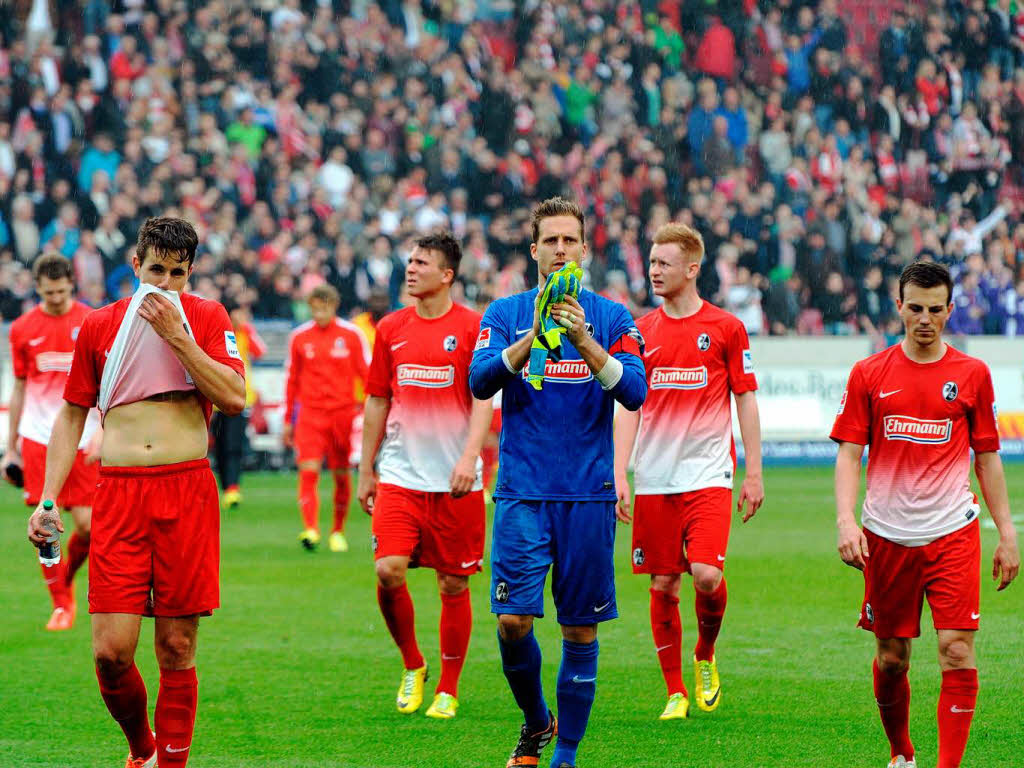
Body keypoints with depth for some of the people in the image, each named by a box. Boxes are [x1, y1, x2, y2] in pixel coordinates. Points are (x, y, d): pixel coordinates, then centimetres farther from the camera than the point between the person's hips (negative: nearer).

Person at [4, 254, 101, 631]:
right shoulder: (22, 329, 5)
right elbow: (19, 390, 13)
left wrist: (102, 431, -11)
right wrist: (11, 447, 13)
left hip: (82, 440, -1)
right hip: (38, 438, 1)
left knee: (87, 525, -5)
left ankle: (67, 578, 25)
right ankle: (61, 604, 6)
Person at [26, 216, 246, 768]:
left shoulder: (206, 318, 6)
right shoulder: (98, 325, 10)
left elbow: (233, 398, -8)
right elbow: (71, 416, 15)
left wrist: (175, 335, -12)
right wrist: (47, 499, 8)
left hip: (186, 491, -1)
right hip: (119, 492, 1)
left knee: (176, 645, 0)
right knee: (111, 650, -7)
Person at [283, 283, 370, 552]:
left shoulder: (351, 335, 1)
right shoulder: (299, 337, 5)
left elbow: (366, 374, 4)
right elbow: (292, 379, 13)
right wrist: (288, 420, 13)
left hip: (343, 412, 0)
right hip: (310, 413, 0)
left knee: (341, 475, 5)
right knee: (308, 470, -15)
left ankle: (338, 532, 20)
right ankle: (310, 529, -22)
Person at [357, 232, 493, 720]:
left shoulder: (472, 327, -1)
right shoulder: (391, 329, 9)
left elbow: (483, 400, -6)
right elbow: (377, 402, 15)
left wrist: (470, 456, -20)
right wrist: (366, 471, 14)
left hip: (455, 480, -2)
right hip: (400, 475, 2)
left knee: (454, 584, 2)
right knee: (388, 570, -13)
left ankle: (448, 690, 15)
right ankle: (412, 666, 10)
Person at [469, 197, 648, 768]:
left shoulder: (611, 318, 4)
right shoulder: (507, 314, 6)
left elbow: (635, 392, -9)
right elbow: (481, 380, -9)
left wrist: (584, 341, -23)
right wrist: (533, 337, -24)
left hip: (588, 494, 0)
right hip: (523, 493, 0)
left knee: (581, 630, 2)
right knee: (513, 621, -10)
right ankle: (535, 722, 16)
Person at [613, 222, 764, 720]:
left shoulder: (726, 328, 1)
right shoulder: (640, 331, 7)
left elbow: (746, 400, 4)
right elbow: (629, 407, 7)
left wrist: (753, 473, 0)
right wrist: (619, 474, -2)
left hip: (709, 473, -3)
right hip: (654, 479, 3)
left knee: (706, 575, -17)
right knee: (663, 586, 2)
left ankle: (706, 659, 12)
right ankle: (675, 692, 13)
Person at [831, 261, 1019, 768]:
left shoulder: (972, 374, 4)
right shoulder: (869, 375, 3)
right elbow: (848, 454, 2)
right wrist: (846, 520, -12)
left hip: (953, 534, -1)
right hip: (887, 536, 1)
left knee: (958, 651, -12)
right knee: (890, 659, 8)